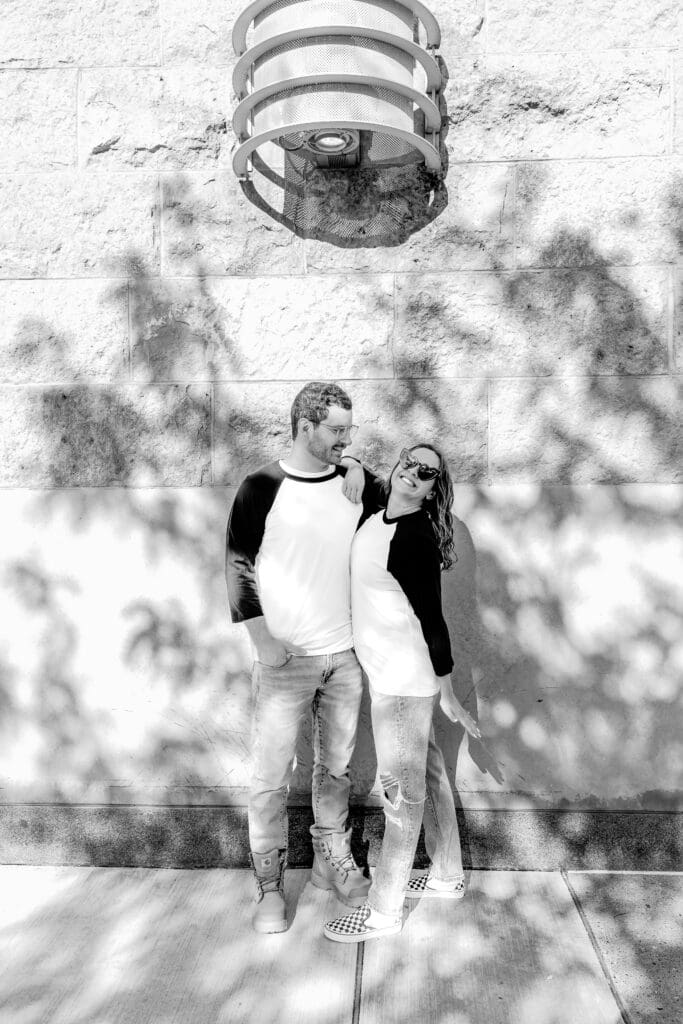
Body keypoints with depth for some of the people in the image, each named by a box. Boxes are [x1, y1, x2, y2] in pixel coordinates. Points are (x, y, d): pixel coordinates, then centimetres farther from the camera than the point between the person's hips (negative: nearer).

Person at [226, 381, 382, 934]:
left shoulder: (358, 484, 2)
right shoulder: (262, 487, -8)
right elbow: (239, 566, -6)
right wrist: (264, 640, -12)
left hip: (344, 655, 4)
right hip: (284, 659, -3)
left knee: (337, 767, 16)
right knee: (272, 776, 5)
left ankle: (333, 861, 36)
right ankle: (270, 886, 23)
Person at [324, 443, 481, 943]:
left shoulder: (417, 538, -22)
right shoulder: (376, 516, 1)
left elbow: (432, 618, -19)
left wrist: (448, 696, -15)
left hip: (406, 678, -9)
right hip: (390, 672, 9)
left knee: (402, 789, 5)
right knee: (427, 773, 21)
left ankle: (384, 911, 21)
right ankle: (448, 876, 41)